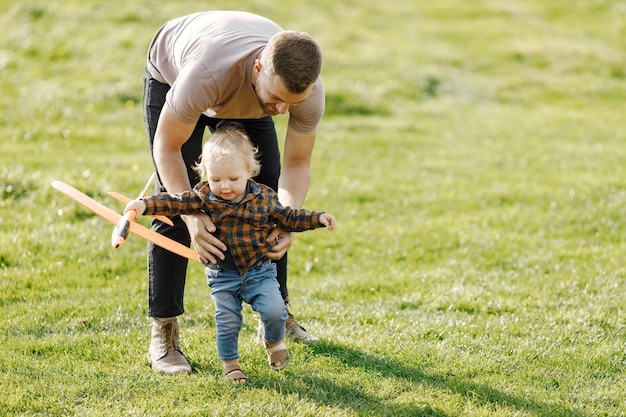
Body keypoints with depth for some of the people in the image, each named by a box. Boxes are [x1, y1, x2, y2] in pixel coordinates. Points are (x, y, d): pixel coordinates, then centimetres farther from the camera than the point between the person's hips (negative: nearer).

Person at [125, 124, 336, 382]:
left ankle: (273, 342, 19)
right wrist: (145, 205, -33)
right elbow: (175, 203, -18)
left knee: (274, 311, -13)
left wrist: (318, 218, 2)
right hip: (223, 276, 0)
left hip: (259, 271, 0)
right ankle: (230, 363, 24)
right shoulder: (204, 197, -9)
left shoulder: (263, 197, -5)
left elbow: (287, 217, 8)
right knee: (227, 322, 1)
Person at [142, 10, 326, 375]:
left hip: (243, 95, 4)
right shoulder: (208, 72, -49)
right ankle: (163, 336, -9)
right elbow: (167, 146, -32)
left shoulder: (309, 91, -35)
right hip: (171, 78, -4)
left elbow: (297, 163, -17)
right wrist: (191, 215, -43)